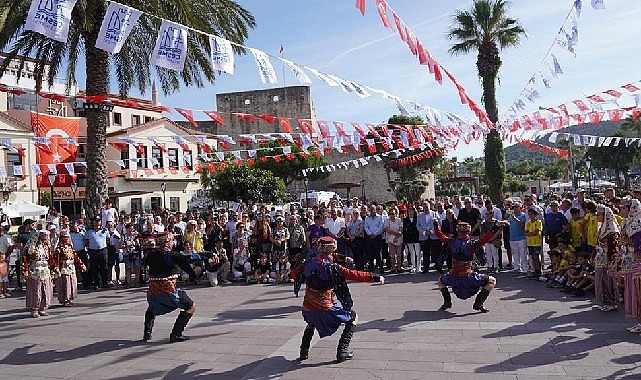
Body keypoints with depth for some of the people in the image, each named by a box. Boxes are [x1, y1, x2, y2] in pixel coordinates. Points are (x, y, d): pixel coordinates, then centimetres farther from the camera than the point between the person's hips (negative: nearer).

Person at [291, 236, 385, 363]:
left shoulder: (308, 262, -1)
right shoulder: (331, 267, -16)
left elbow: (293, 274, 13)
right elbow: (353, 274, -18)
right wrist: (375, 277, -12)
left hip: (307, 308, 6)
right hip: (325, 308, -6)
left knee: (312, 321, 40)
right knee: (353, 317, 15)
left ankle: (304, 351, 28)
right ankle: (342, 352, 10)